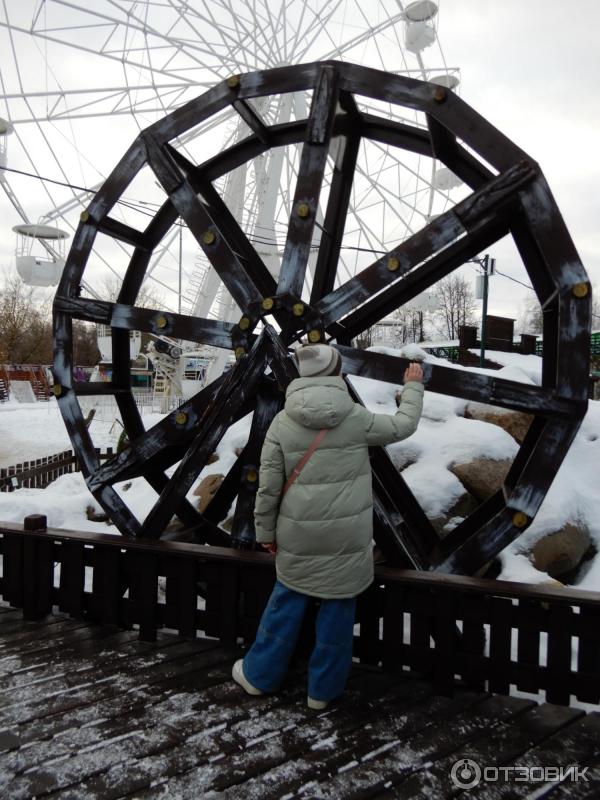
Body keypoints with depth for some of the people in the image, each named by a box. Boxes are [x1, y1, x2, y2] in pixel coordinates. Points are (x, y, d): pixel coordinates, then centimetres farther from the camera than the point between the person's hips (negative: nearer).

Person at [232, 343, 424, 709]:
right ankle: (323, 688, 27)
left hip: (298, 536, 2)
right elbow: (404, 425, 9)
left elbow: (269, 486, -4)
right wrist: (413, 386, 24)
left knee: (287, 602, 17)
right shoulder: (356, 417, -8)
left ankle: (259, 675, 32)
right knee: (338, 608, 12)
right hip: (348, 537, -1)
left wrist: (266, 531, 9)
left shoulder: (283, 422, -6)